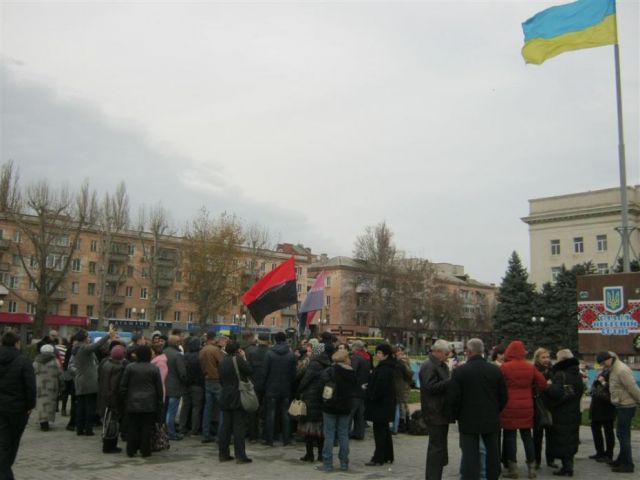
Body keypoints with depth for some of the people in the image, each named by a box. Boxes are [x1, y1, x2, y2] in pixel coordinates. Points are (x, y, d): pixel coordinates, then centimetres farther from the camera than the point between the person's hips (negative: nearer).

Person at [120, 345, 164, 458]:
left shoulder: (129, 367, -2)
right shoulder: (154, 369, -3)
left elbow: (123, 386, 1)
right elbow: (159, 388, 1)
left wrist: (124, 399, 12)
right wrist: (160, 404, 9)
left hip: (132, 403, 1)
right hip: (149, 404, -1)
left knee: (132, 427, 8)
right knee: (147, 428, 4)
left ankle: (131, 450, 10)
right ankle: (145, 450, 6)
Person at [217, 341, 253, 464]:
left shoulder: (223, 361, 8)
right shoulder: (238, 359, -13)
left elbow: (221, 379, 13)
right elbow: (249, 371, -11)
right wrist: (244, 358, -2)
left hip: (225, 397, 6)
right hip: (237, 397, -6)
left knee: (225, 426, 11)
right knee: (238, 426, -2)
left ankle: (223, 453, 15)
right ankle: (240, 455, 0)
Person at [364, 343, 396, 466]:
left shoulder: (384, 368, -20)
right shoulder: (388, 366, 12)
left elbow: (380, 386, -24)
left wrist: (372, 397, -15)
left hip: (380, 404, -10)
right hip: (386, 403, 11)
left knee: (379, 430, -5)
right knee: (384, 430, 17)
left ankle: (378, 458, 0)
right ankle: (388, 456, 26)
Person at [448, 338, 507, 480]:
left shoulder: (459, 371, -11)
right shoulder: (495, 370, -3)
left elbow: (452, 398, -10)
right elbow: (503, 396, 2)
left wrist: (456, 415, 6)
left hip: (468, 420, -3)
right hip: (491, 420, 3)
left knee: (470, 456, 2)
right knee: (493, 454, 15)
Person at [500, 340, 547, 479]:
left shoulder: (504, 368, -11)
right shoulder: (530, 367, 2)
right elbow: (542, 383, 4)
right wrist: (534, 393, 19)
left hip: (509, 407, -4)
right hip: (526, 407, 4)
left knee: (510, 436, 4)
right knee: (527, 436, 12)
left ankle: (512, 468, 6)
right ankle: (531, 467, 15)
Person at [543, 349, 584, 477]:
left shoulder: (560, 374, -19)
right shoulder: (577, 374, 8)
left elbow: (556, 392, -29)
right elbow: (580, 391, 20)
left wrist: (549, 386, -13)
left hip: (561, 414, -8)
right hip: (574, 412, 8)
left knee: (562, 440, 0)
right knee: (571, 439, 15)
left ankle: (567, 467, 1)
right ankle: (569, 466, 23)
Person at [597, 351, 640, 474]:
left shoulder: (621, 370, -21)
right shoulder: (613, 369, 10)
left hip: (626, 406, -10)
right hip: (621, 405, 10)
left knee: (623, 434, -6)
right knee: (622, 433, 18)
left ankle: (628, 464, 0)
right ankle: (622, 460, 29)